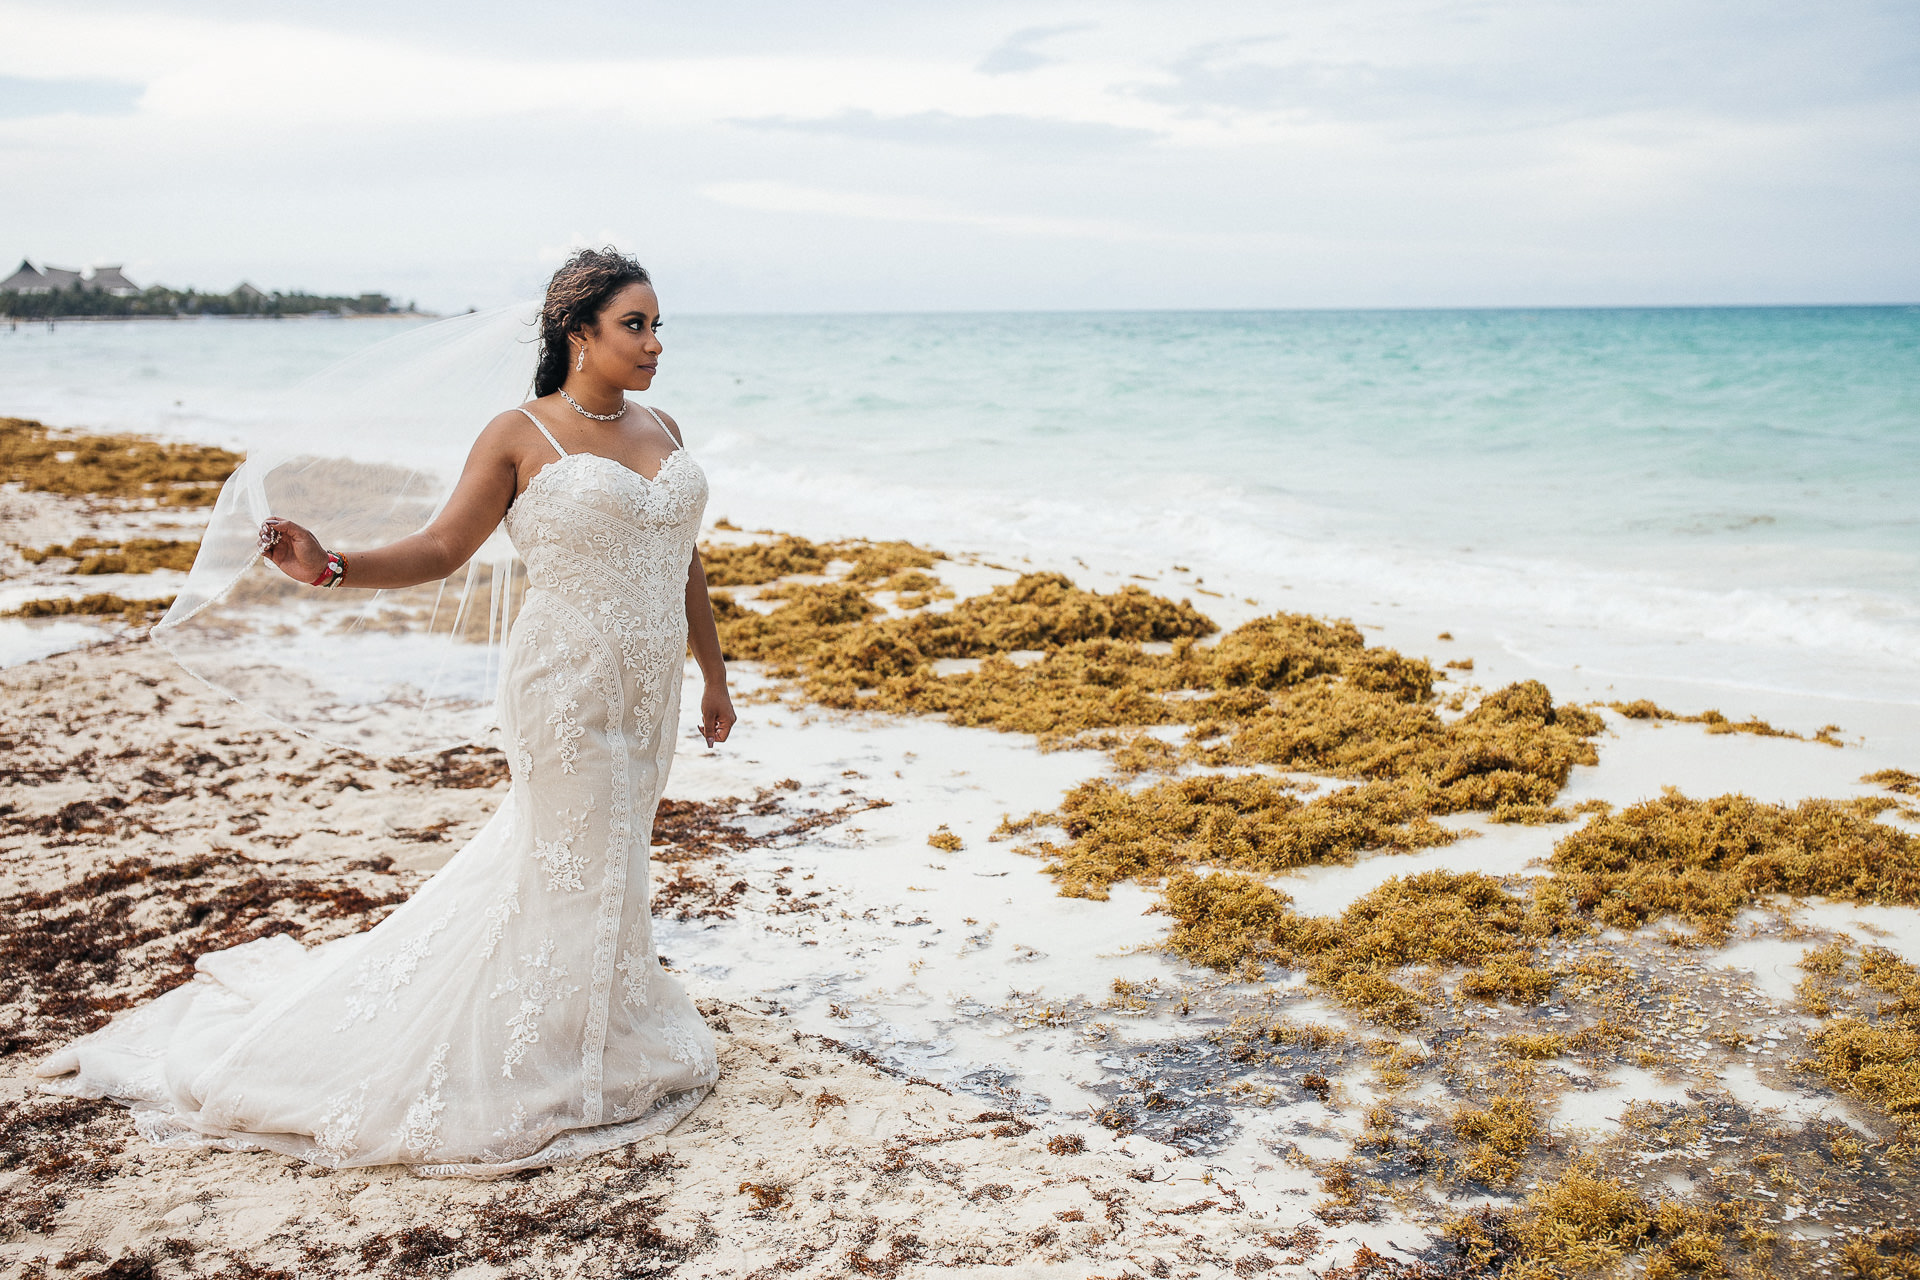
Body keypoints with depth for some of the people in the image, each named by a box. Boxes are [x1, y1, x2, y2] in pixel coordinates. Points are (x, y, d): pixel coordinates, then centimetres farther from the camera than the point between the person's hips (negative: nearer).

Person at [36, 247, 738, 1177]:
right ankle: (570, 1071, 20)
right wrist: (330, 567, -24)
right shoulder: (519, 437, -9)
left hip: (648, 693, 6)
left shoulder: (663, 432, 9)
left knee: (601, 856, 15)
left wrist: (713, 676, 17)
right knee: (579, 870, 2)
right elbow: (441, 549, -9)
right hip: (567, 689, -6)